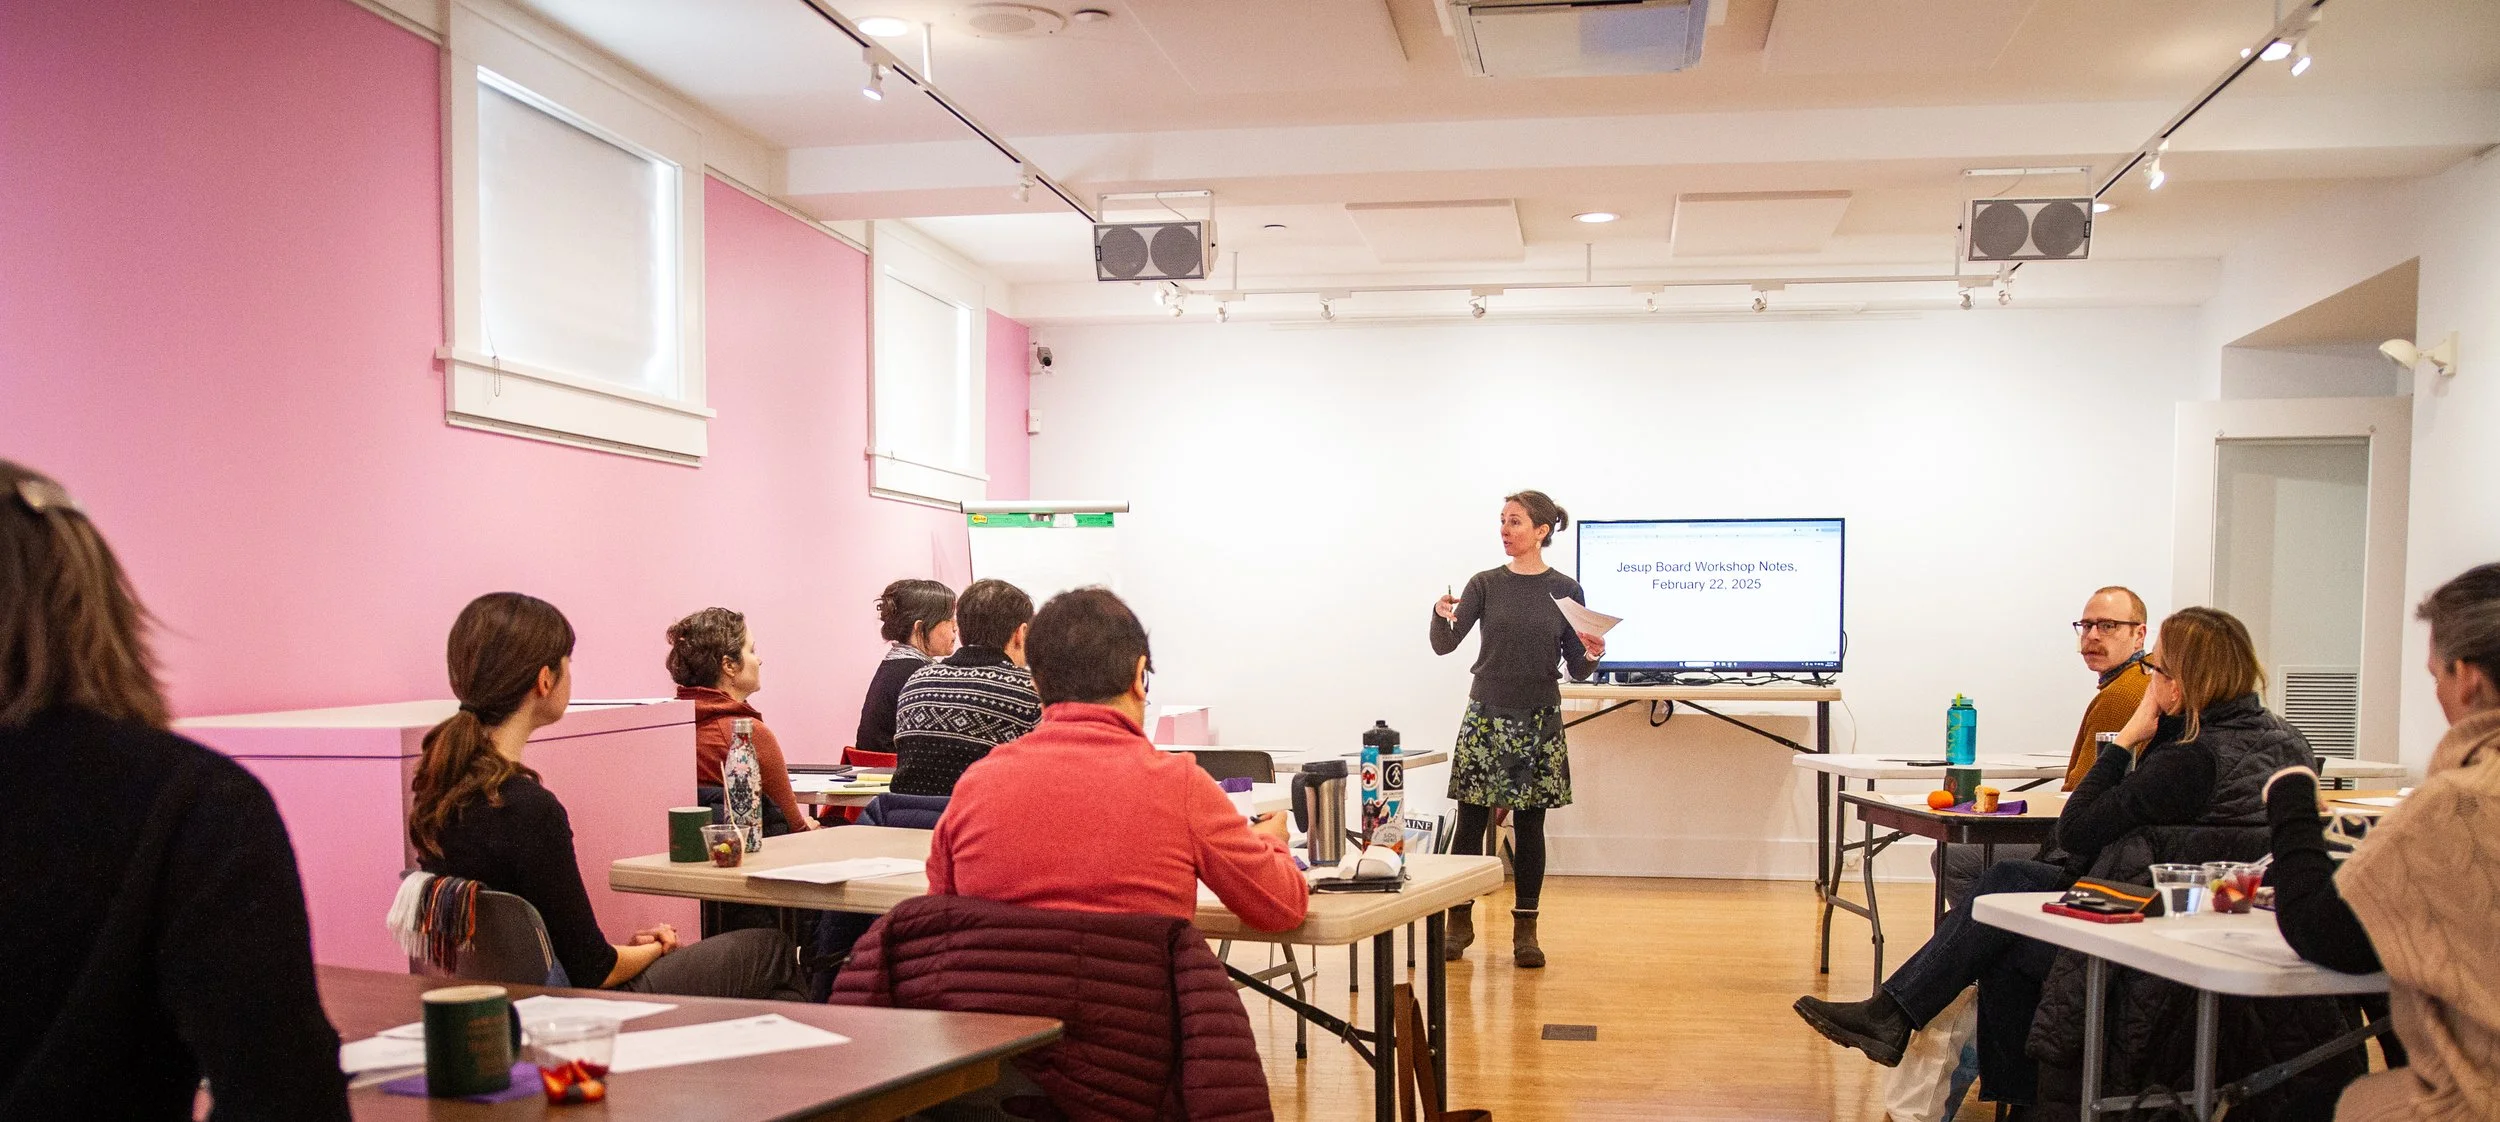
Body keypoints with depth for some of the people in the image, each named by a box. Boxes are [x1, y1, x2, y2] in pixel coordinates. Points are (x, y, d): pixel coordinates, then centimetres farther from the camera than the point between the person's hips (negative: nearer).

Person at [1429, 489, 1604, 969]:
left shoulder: (1566, 591, 1)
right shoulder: (1486, 584, 3)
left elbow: (1576, 668, 3)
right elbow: (1444, 645, -5)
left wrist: (1591, 656, -18)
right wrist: (1442, 617, -25)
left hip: (1539, 720, -1)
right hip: (1485, 715, 1)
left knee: (1529, 824, 4)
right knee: (1471, 821, 1)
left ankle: (1525, 928, 13)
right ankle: (1460, 920, 13)